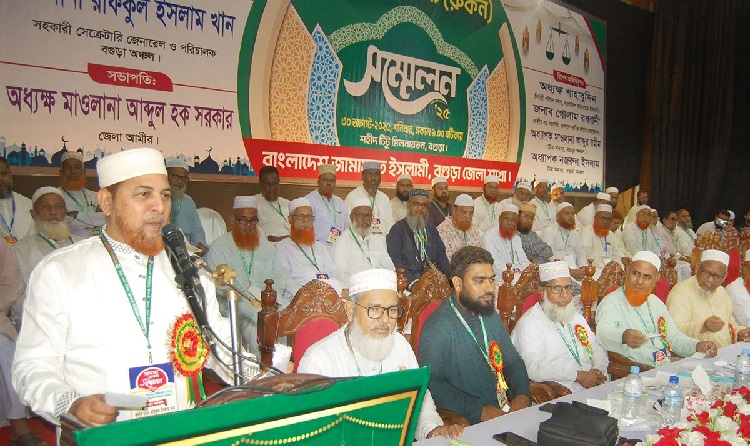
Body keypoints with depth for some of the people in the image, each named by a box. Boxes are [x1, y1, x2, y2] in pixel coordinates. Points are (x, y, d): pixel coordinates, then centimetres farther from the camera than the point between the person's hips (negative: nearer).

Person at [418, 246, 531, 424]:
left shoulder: (491, 316, 12)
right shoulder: (438, 327, -15)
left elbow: (513, 362, 19)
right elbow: (430, 384, -21)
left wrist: (522, 395, 0)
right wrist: (480, 411, -22)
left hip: (506, 412, 8)